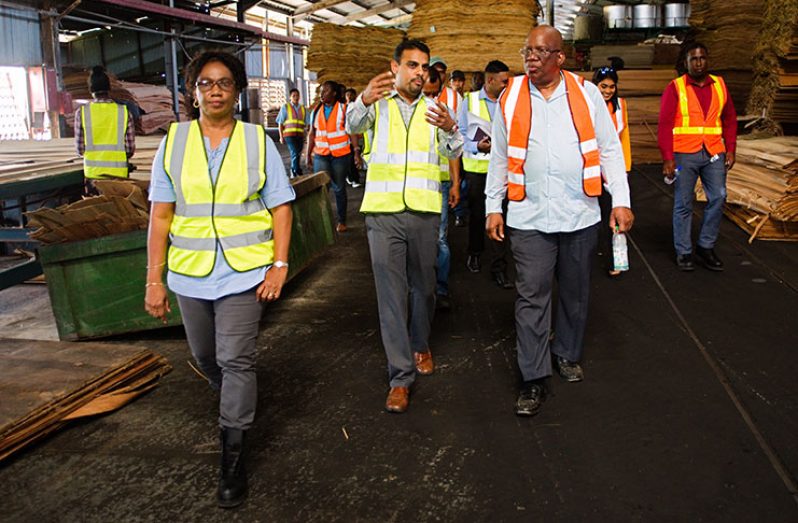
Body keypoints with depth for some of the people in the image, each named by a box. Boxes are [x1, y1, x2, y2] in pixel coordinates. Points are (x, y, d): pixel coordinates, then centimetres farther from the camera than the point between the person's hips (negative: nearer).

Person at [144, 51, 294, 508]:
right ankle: (239, 401, 47)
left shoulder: (258, 141, 0)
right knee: (206, 358, 17)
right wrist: (154, 278, -1)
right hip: (189, 273, 3)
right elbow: (161, 215, 2)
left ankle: (234, 456, 8)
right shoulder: (174, 141, 3)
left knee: (236, 360, -5)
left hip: (243, 272, -3)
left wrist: (279, 264, -10)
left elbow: (280, 207, 0)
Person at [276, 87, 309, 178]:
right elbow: (280, 123, 4)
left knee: (297, 155, 7)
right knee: (295, 153, -18)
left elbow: (305, 124, 16)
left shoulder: (303, 109, 15)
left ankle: (293, 173, 22)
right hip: (289, 134, -4)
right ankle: (298, 174, -19)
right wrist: (281, 137, -3)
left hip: (300, 135, 4)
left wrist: (305, 137, 10)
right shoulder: (285, 107, 6)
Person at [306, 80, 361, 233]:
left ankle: (341, 221, 18)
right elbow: (312, 134, 12)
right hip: (320, 155, 3)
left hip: (340, 155, -3)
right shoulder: (317, 111, 8)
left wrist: (356, 151, -15)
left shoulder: (344, 109, -4)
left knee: (339, 189, 7)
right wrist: (309, 154, 8)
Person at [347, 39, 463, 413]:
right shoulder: (378, 103, 6)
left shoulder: (434, 108, 12)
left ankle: (420, 345, 39)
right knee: (391, 292, -4)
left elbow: (453, 153, -2)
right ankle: (401, 375, 2)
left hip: (424, 212, 3)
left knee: (423, 285, 14)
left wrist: (450, 128, -25)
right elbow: (353, 125, -16)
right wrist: (364, 100, -38)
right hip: (383, 212, -2)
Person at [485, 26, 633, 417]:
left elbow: (610, 149, 4)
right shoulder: (510, 98, 4)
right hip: (529, 218, -1)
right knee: (531, 297, -3)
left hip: (579, 214, 1)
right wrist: (493, 207, 7)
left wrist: (620, 201, -2)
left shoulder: (586, 93, 2)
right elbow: (499, 157, 9)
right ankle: (533, 379, 6)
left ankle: (568, 355, 36)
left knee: (575, 292, 14)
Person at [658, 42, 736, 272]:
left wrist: (730, 149, 7)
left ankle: (706, 247, 12)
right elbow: (665, 125, -5)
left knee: (718, 198, -3)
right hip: (684, 154, -3)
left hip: (714, 154, 3)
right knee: (683, 204, 2)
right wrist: (667, 157, -12)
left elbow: (729, 119, 15)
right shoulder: (675, 88, -1)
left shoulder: (719, 85, 11)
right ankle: (683, 252, 12)